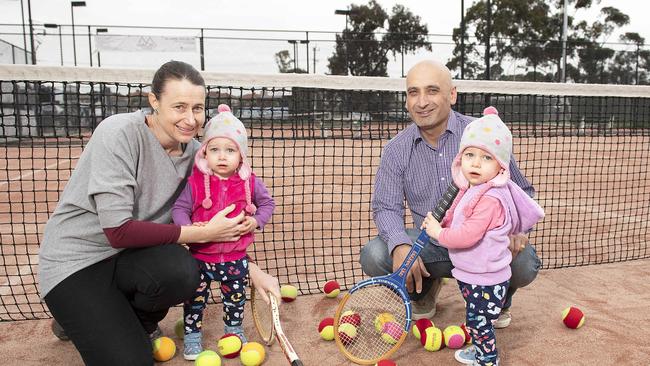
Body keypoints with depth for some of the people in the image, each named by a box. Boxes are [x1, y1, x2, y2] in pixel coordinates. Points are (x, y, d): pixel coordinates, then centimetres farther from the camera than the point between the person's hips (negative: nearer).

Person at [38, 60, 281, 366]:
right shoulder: (120, 133, -23)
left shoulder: (193, 152, -6)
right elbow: (119, 231, -27)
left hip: (130, 256, 5)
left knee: (182, 271, -29)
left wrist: (253, 271, -4)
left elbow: (220, 224, 4)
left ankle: (135, 321, 5)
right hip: (76, 259, -4)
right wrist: (204, 233, -24)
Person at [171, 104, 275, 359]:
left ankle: (234, 329, 45)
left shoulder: (250, 182, -7)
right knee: (195, 298, 14)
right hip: (200, 256, -1)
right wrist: (187, 227, -26)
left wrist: (256, 220, -9)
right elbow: (179, 208, -8)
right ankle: (192, 335, 35)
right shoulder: (195, 182, -13)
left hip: (235, 257, 2)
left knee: (236, 297, 20)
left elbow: (267, 203, 7)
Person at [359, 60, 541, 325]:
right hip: (429, 246, 2)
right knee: (373, 256, -23)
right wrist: (400, 245, -25)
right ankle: (424, 290, 12)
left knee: (523, 263, -31)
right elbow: (386, 206, -4)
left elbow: (521, 192, 0)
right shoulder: (397, 149, -2)